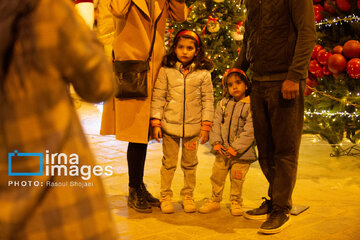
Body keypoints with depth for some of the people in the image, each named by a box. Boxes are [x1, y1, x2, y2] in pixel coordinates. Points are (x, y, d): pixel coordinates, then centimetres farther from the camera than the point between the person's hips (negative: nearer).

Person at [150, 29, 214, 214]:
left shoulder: (203, 73, 1)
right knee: (169, 162, 9)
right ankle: (165, 196, 24)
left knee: (190, 163, 13)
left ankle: (188, 195, 28)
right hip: (169, 124, -1)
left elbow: (208, 101, 3)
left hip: (193, 126, 1)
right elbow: (158, 97, 0)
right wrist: (155, 122, -5)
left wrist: (206, 125, -1)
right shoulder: (166, 70, -1)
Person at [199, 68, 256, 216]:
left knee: (237, 179, 6)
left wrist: (236, 147, -19)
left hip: (242, 153, -4)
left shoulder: (250, 106, -9)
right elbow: (216, 124, 5)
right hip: (223, 151, 4)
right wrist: (216, 142, -8)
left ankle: (236, 202, 26)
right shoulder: (222, 104, 7)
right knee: (217, 176, 11)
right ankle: (215, 200, 29)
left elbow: (249, 131, -15)